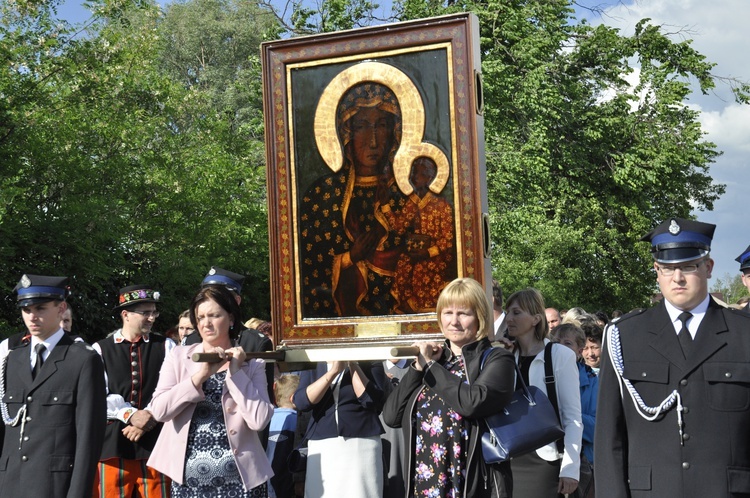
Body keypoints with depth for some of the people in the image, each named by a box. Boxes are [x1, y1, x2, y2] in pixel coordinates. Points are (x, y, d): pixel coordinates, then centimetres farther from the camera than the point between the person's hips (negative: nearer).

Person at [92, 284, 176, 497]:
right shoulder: (101, 349, 6)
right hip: (113, 442, 0)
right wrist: (130, 414, -15)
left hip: (155, 440, 1)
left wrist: (149, 418, -14)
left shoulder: (165, 346, 8)